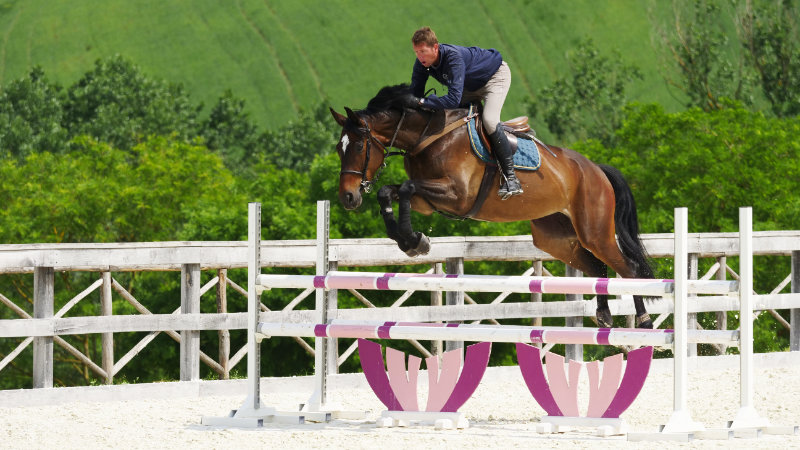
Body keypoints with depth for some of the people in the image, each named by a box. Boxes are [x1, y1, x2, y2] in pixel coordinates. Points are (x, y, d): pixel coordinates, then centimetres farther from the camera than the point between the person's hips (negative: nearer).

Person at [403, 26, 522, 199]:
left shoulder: (454, 57, -42)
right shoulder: (422, 62, -19)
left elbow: (454, 99, -48)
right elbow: (415, 93, -11)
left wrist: (421, 102, -49)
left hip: (496, 76, -8)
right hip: (471, 86, 8)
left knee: (489, 120, -28)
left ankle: (511, 177, -24)